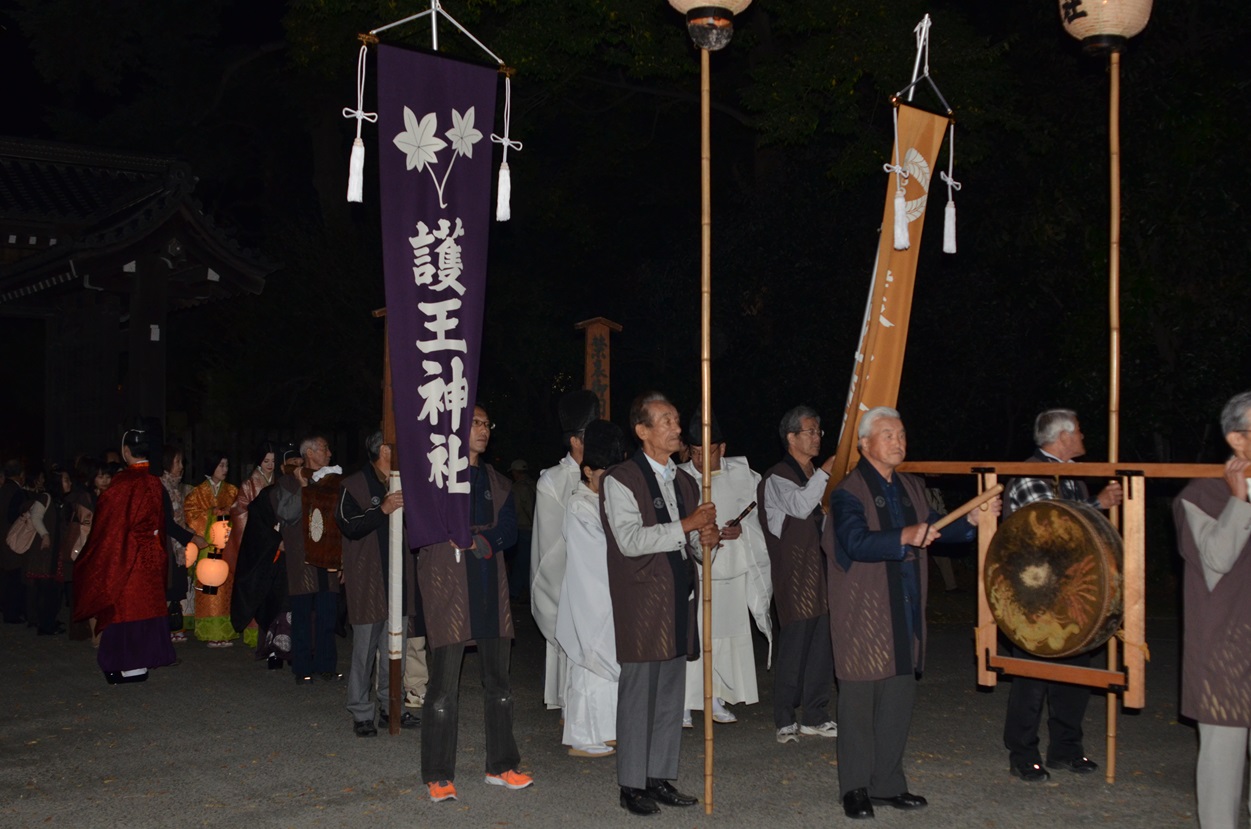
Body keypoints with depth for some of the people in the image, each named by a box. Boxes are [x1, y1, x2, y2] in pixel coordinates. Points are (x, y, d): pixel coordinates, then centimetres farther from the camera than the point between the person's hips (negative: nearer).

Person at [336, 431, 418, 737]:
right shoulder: (355, 485, -4)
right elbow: (349, 526, -16)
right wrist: (383, 510, -26)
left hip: (397, 579, 6)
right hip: (367, 582, -6)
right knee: (364, 649, -1)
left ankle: (390, 707, 20)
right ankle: (361, 714, 8)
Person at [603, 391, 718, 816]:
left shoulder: (685, 482, 16)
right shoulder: (621, 479, -7)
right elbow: (631, 540, -18)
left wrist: (706, 537, 1)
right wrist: (687, 526, -19)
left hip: (679, 597, 7)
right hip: (642, 600, -7)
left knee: (671, 691, 10)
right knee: (638, 691, -3)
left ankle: (660, 777, 19)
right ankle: (632, 785, 7)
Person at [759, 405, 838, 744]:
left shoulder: (816, 477, 18)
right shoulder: (778, 478, -7)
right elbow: (800, 506, -26)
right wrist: (825, 472, -22)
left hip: (822, 574, 7)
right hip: (794, 576, -7)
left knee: (822, 646, 7)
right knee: (794, 647, -5)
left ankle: (815, 717, 16)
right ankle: (785, 720, 4)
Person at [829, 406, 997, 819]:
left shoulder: (911, 487, 14)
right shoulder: (849, 491, -10)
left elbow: (933, 530, 17)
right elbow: (856, 543, -23)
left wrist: (971, 520, 0)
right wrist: (904, 537, -36)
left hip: (904, 614, 7)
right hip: (863, 615, -7)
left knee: (899, 700, 11)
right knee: (859, 700, 0)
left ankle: (887, 784, 22)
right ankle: (855, 788, 12)